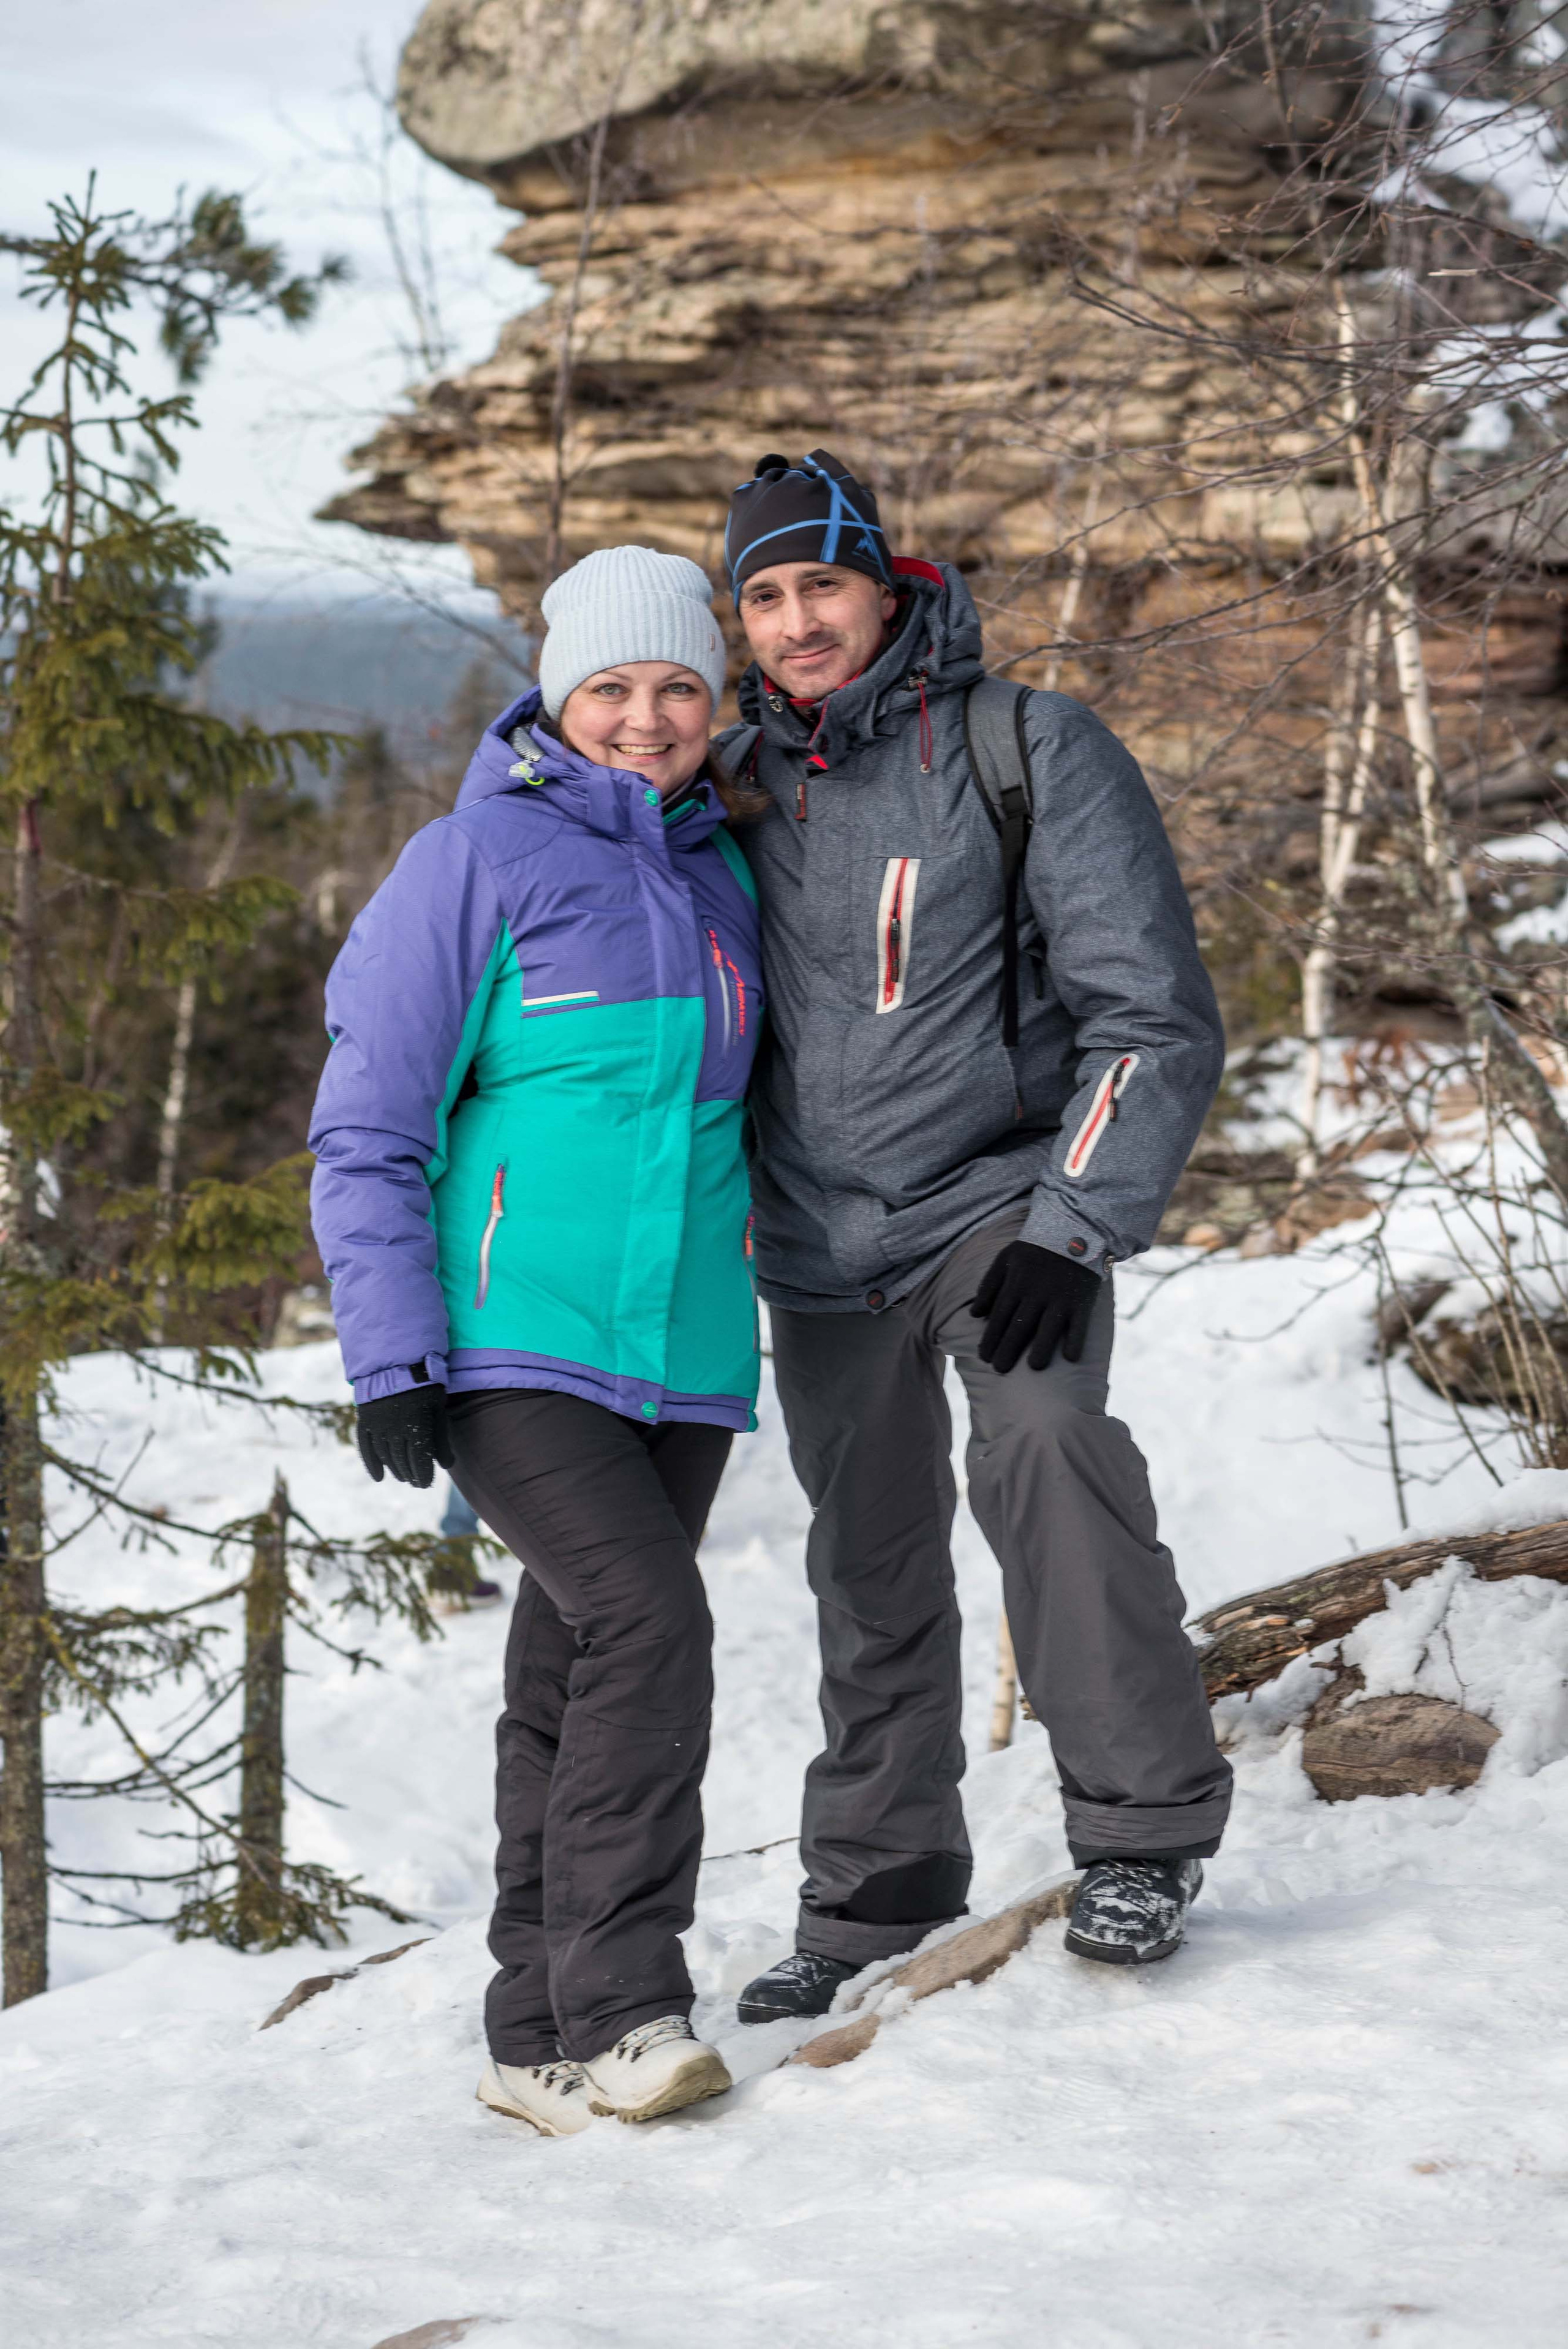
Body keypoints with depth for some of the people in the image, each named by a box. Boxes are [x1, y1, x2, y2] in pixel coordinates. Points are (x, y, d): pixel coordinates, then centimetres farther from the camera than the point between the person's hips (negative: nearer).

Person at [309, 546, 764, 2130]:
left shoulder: (720, 874, 14)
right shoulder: (475, 862, -4)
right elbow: (367, 1130, -5)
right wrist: (390, 1354, -13)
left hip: (680, 1349, 6)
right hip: (510, 1343, -6)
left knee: (578, 1678, 8)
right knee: (646, 1621, -21)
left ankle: (542, 2039, 14)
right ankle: (618, 2014, -16)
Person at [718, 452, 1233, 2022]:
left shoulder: (1032, 753, -10)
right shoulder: (742, 785, 3)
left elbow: (1154, 1019, -13)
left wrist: (1069, 1233, -22)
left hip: (1003, 1201, -4)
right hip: (821, 1243, 5)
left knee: (1041, 1440, -30)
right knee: (870, 1574, 11)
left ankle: (1144, 1827, -19)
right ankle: (877, 1894, 26)